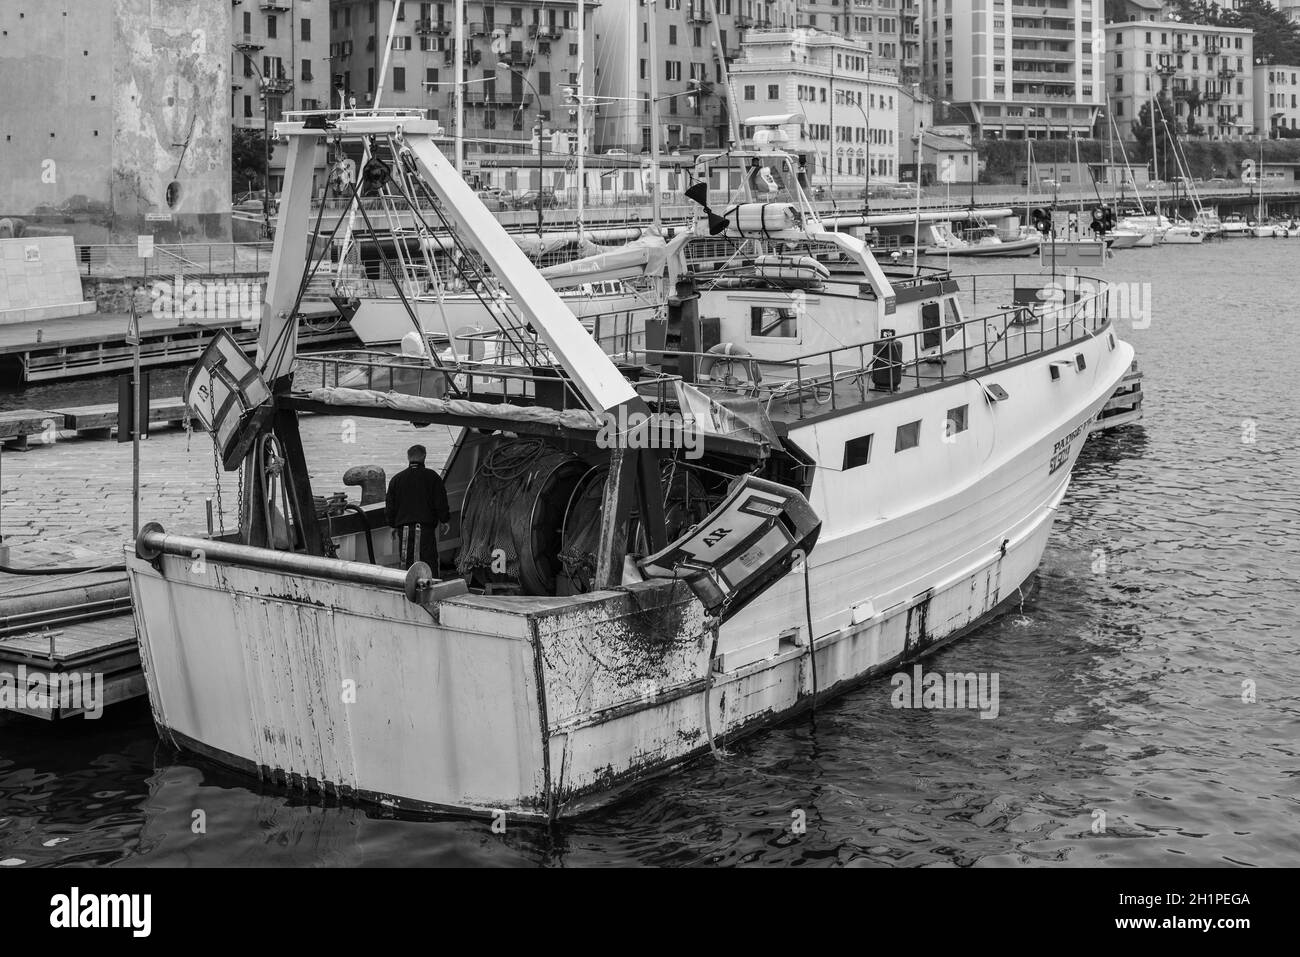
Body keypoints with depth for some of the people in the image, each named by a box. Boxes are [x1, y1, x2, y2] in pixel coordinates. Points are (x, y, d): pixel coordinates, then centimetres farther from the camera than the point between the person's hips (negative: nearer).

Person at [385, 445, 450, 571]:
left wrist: (393, 526, 23)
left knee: (406, 565, 6)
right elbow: (441, 503, 0)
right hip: (426, 528, -3)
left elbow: (389, 507, 12)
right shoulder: (432, 477, -1)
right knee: (429, 562, -3)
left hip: (403, 529, 3)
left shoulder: (396, 479, 7)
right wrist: (445, 521, 13)